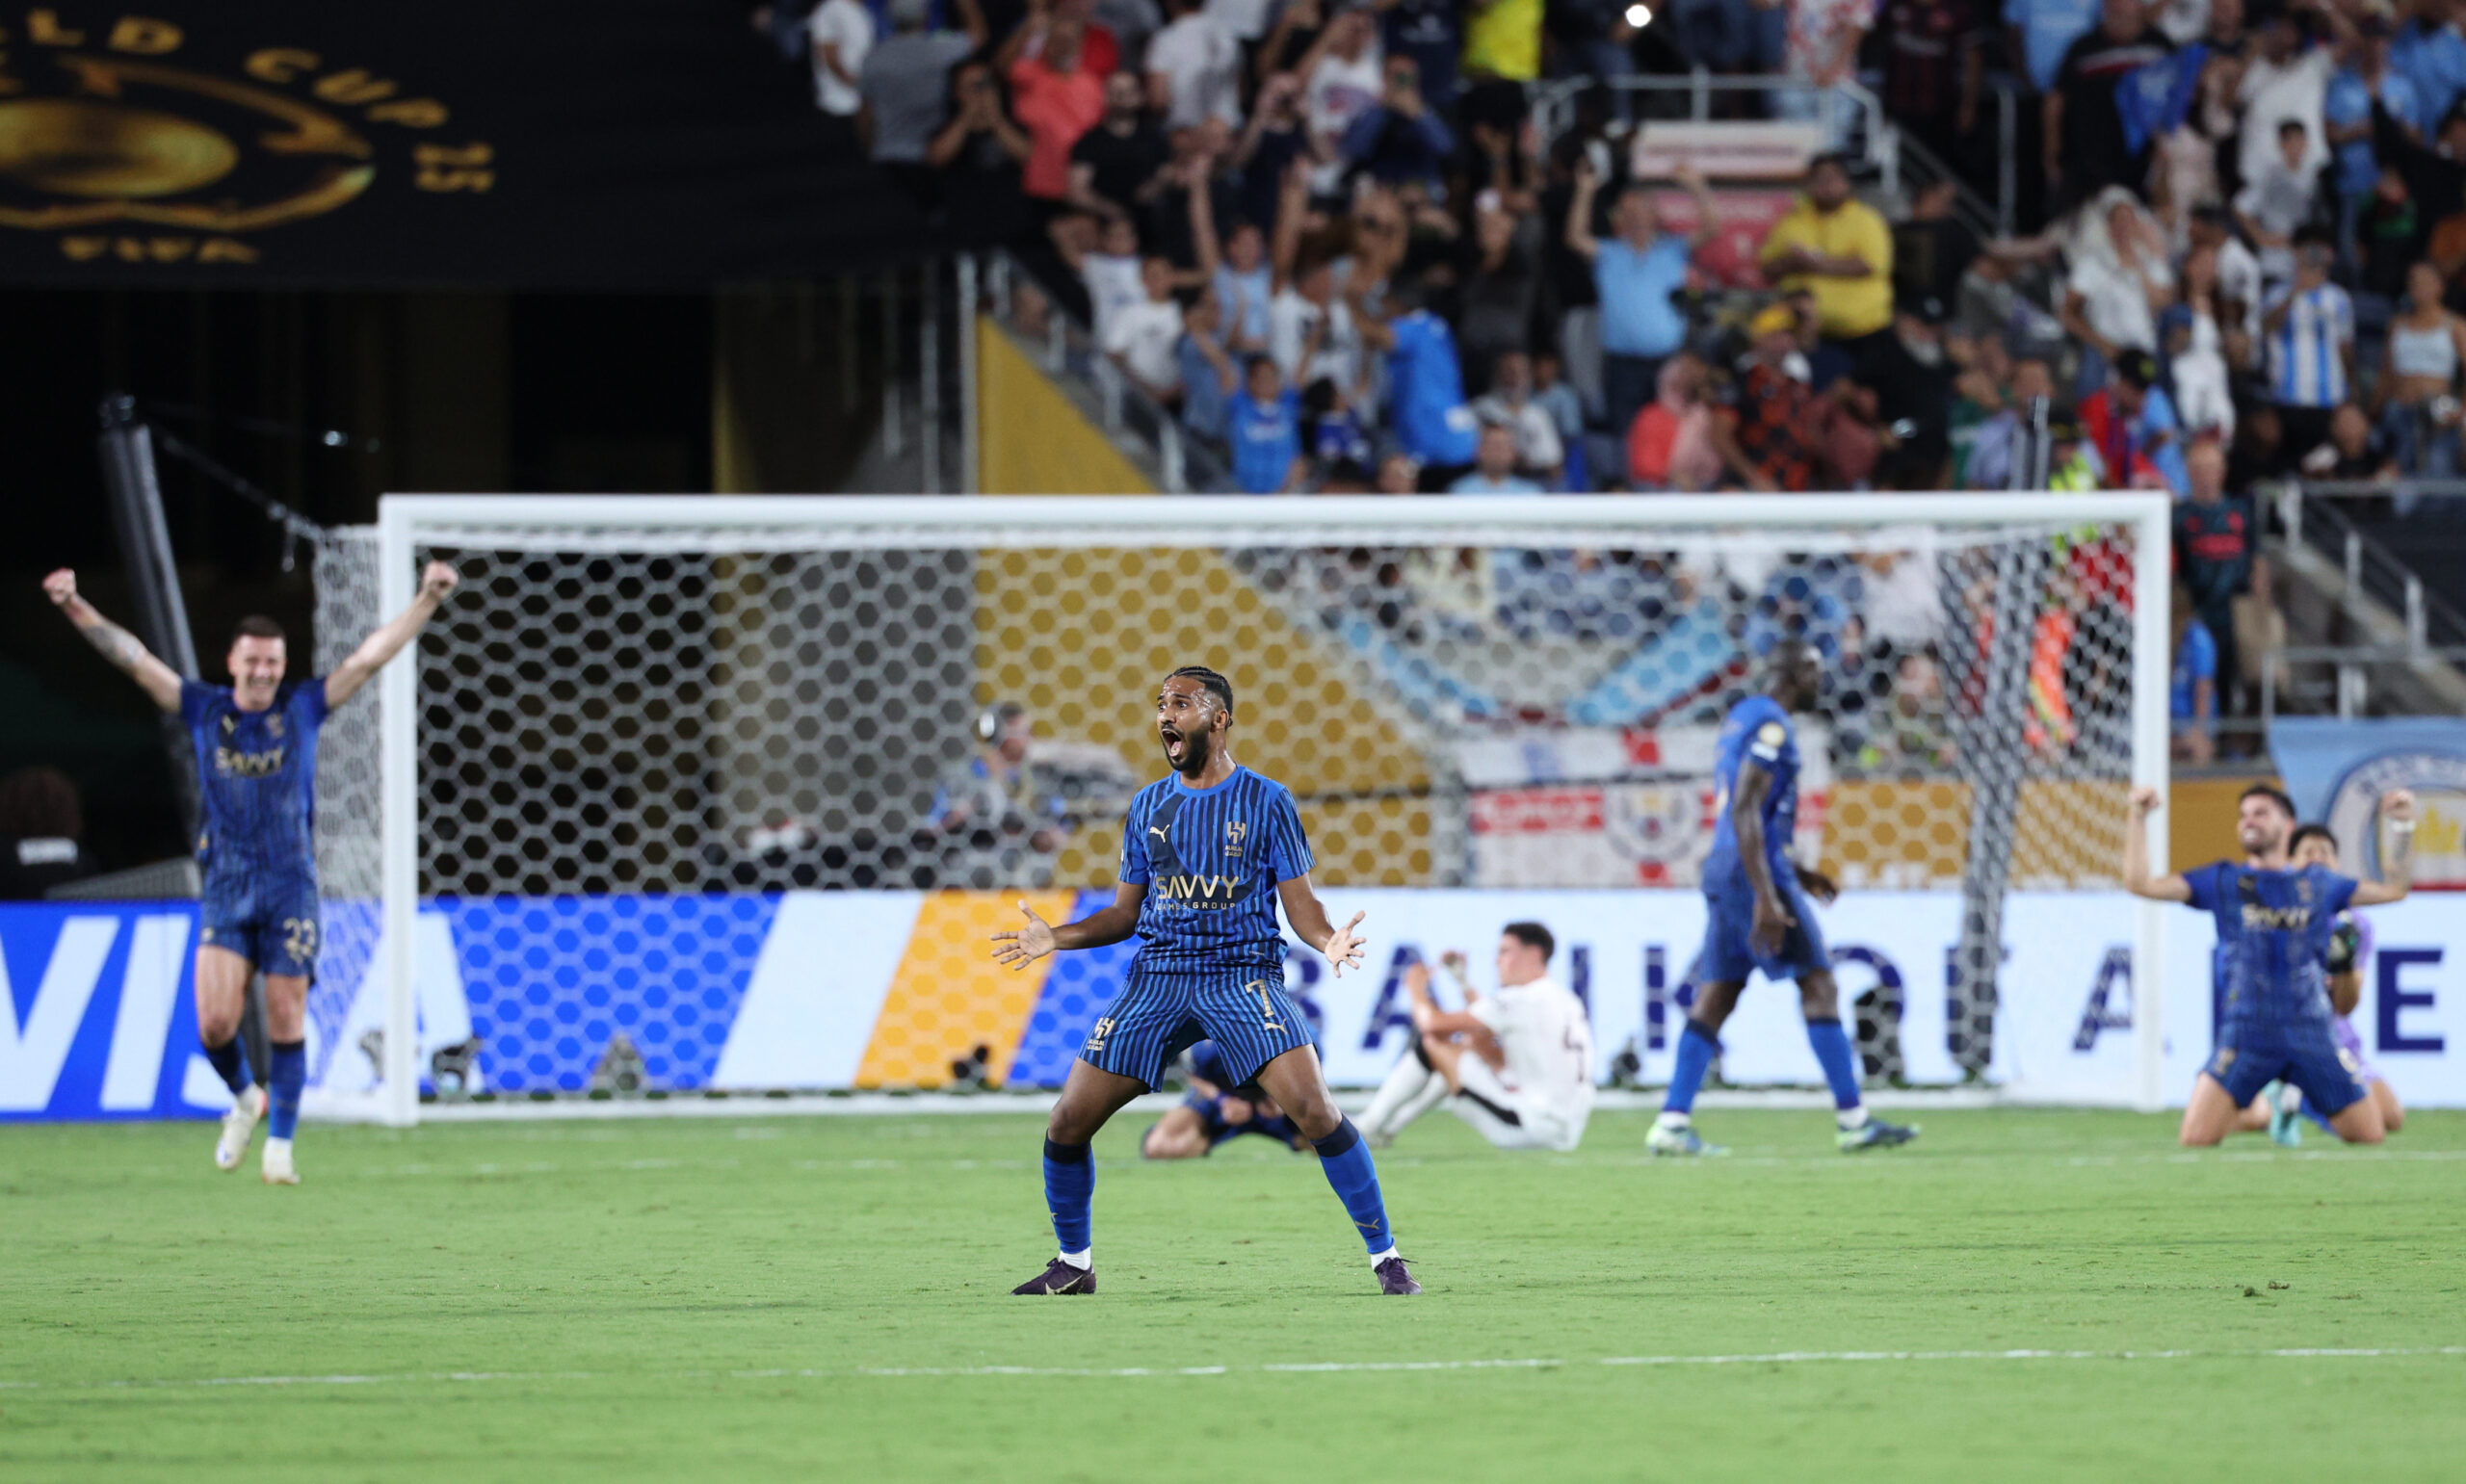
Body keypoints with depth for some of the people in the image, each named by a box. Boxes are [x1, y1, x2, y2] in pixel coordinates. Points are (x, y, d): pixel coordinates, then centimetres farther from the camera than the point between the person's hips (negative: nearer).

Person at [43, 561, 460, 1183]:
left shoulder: (305, 708, 3)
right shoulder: (203, 709, 5)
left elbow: (372, 656, 1)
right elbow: (134, 658, 2)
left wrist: (426, 600, -7)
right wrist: (77, 608, -7)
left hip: (291, 886, -1)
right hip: (225, 887, 1)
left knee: (286, 1022, -2)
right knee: (215, 1024, -10)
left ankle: (279, 1145, 8)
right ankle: (245, 1101, 20)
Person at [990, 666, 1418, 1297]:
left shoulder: (1266, 801, 1)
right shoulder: (1149, 806, 12)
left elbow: (1300, 903, 1)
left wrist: (1328, 940, -21)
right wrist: (1056, 937, 2)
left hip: (1244, 974, -4)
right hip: (1158, 977, 4)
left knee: (1315, 1110, -21)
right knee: (1067, 1123, -3)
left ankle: (1385, 1256, -10)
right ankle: (1073, 1264, 18)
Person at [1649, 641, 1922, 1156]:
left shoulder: (1738, 719, 19)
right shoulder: (1770, 725, -12)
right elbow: (1744, 811, -20)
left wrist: (1796, 874, 27)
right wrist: (1766, 898, -24)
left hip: (1722, 869, 10)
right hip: (1755, 873, -10)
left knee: (1715, 999, 7)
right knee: (1820, 987, -5)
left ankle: (1672, 1123, 1)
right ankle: (1853, 1120, -5)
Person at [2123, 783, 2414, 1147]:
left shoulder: (2319, 883, 15)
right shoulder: (2223, 881, 11)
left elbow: (2394, 889, 25)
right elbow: (2140, 882, 7)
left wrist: (2403, 826, 17)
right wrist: (2139, 819, -2)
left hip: (2312, 1033, 1)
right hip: (2246, 1032, -1)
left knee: (2370, 1137, -4)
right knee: (2194, 1141, -17)